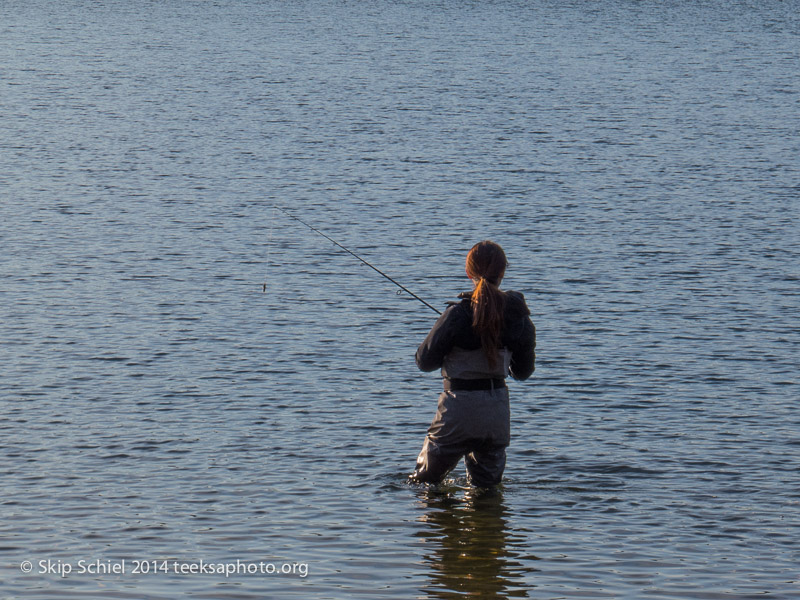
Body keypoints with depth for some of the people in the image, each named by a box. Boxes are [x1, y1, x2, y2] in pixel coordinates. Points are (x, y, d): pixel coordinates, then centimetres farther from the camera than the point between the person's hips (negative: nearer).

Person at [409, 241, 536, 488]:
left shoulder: (458, 314, -16)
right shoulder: (518, 316, -3)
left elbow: (425, 362, -9)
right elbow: (523, 372, 7)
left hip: (460, 406, -4)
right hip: (498, 408, 4)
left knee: (426, 481, 11)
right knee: (487, 485, 16)